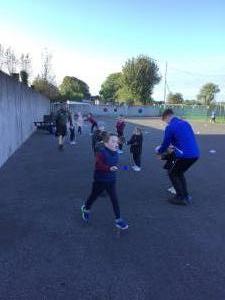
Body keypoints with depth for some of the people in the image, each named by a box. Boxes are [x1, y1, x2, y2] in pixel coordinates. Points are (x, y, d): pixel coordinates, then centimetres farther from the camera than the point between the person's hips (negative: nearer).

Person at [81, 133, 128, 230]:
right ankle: (86, 209, 46)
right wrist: (109, 168, -41)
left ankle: (118, 219, 13)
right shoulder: (102, 153, -23)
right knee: (94, 196, 17)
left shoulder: (115, 154, -1)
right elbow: (99, 165, -32)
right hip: (100, 180, -5)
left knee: (115, 199, 2)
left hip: (111, 181, 5)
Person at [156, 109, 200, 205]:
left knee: (172, 173, 13)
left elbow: (165, 143, 0)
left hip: (185, 155, -8)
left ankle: (181, 198, 11)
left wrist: (159, 152, 21)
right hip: (195, 154, 8)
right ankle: (185, 196, 26)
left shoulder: (170, 127, -6)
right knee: (179, 173, 25)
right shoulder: (185, 123, 16)